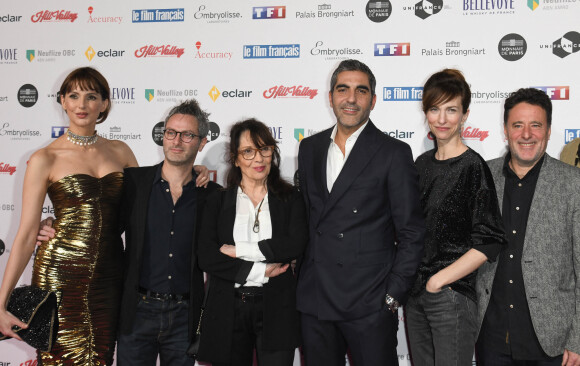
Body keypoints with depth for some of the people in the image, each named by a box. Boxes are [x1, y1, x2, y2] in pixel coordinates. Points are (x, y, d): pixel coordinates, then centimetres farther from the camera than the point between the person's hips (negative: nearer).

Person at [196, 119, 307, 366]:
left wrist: (240, 250, -11)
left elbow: (296, 244, -11)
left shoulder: (290, 199, 6)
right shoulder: (218, 202, 7)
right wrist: (260, 271, -10)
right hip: (228, 310, 1)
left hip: (276, 309, -1)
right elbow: (206, 258, -5)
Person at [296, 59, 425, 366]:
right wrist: (301, 278, 10)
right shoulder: (309, 148, 10)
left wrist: (393, 295, -9)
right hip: (313, 301, 5)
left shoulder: (394, 153, -6)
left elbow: (411, 233, -6)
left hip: (369, 305, -4)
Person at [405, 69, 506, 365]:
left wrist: (440, 280, -13)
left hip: (452, 294, -6)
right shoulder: (422, 163, 9)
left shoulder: (473, 167, -10)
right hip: (415, 291, 6)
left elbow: (490, 241, -15)